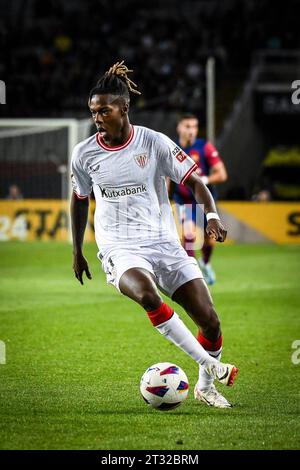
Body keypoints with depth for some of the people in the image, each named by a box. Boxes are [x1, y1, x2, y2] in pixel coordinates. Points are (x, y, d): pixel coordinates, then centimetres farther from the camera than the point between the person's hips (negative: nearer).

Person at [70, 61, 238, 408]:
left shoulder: (154, 143, -5)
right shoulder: (84, 154, 0)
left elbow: (194, 181, 1)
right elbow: (79, 199, 17)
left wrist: (211, 215, -17)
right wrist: (77, 252, 20)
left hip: (163, 242, 1)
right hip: (119, 248, -1)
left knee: (209, 320, -6)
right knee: (146, 294, -36)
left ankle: (205, 387, 22)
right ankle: (210, 364, -27)